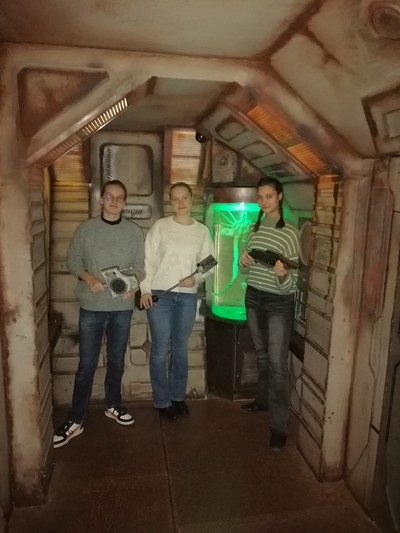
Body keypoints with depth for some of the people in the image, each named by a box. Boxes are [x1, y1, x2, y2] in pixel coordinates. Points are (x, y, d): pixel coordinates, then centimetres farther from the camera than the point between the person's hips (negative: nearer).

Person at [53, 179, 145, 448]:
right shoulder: (86, 228, -1)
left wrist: (134, 283, -17)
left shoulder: (135, 231, 2)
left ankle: (113, 405, 36)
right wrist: (88, 278, -16)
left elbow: (140, 265, 2)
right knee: (87, 364, 3)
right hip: (91, 307, -1)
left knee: (117, 361, 15)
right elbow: (72, 260, 2)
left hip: (123, 307, 2)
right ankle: (76, 420, 17)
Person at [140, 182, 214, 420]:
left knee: (180, 348, 13)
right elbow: (148, 259, -3)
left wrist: (196, 278, -11)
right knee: (160, 349, 4)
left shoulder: (202, 231, 5)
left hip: (188, 296, 2)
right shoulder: (160, 226, -2)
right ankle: (162, 401, 20)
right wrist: (145, 289, -9)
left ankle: (178, 396, 30)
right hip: (159, 295, -2)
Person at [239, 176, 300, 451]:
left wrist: (282, 274, -36)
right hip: (253, 297, 6)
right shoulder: (254, 228, 6)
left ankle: (279, 426, 3)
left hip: (279, 302, -6)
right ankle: (264, 399, 39)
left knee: (278, 362, -5)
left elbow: (291, 280, -15)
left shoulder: (290, 232, -13)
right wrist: (242, 261, -10)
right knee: (262, 355, 20)